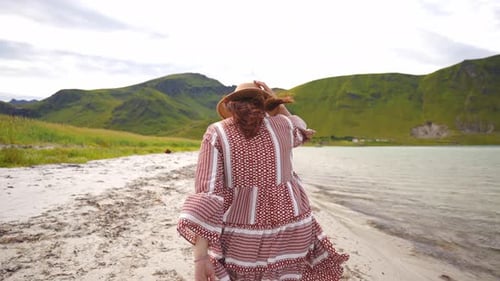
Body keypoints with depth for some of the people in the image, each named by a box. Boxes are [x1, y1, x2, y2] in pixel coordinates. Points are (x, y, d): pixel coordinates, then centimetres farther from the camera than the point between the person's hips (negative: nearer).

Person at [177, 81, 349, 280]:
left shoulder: (217, 133, -5)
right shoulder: (282, 125, 1)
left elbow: (207, 194, -15)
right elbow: (300, 131, 27)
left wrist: (200, 257, -16)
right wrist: (275, 101, 19)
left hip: (243, 240, -1)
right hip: (291, 229, 2)